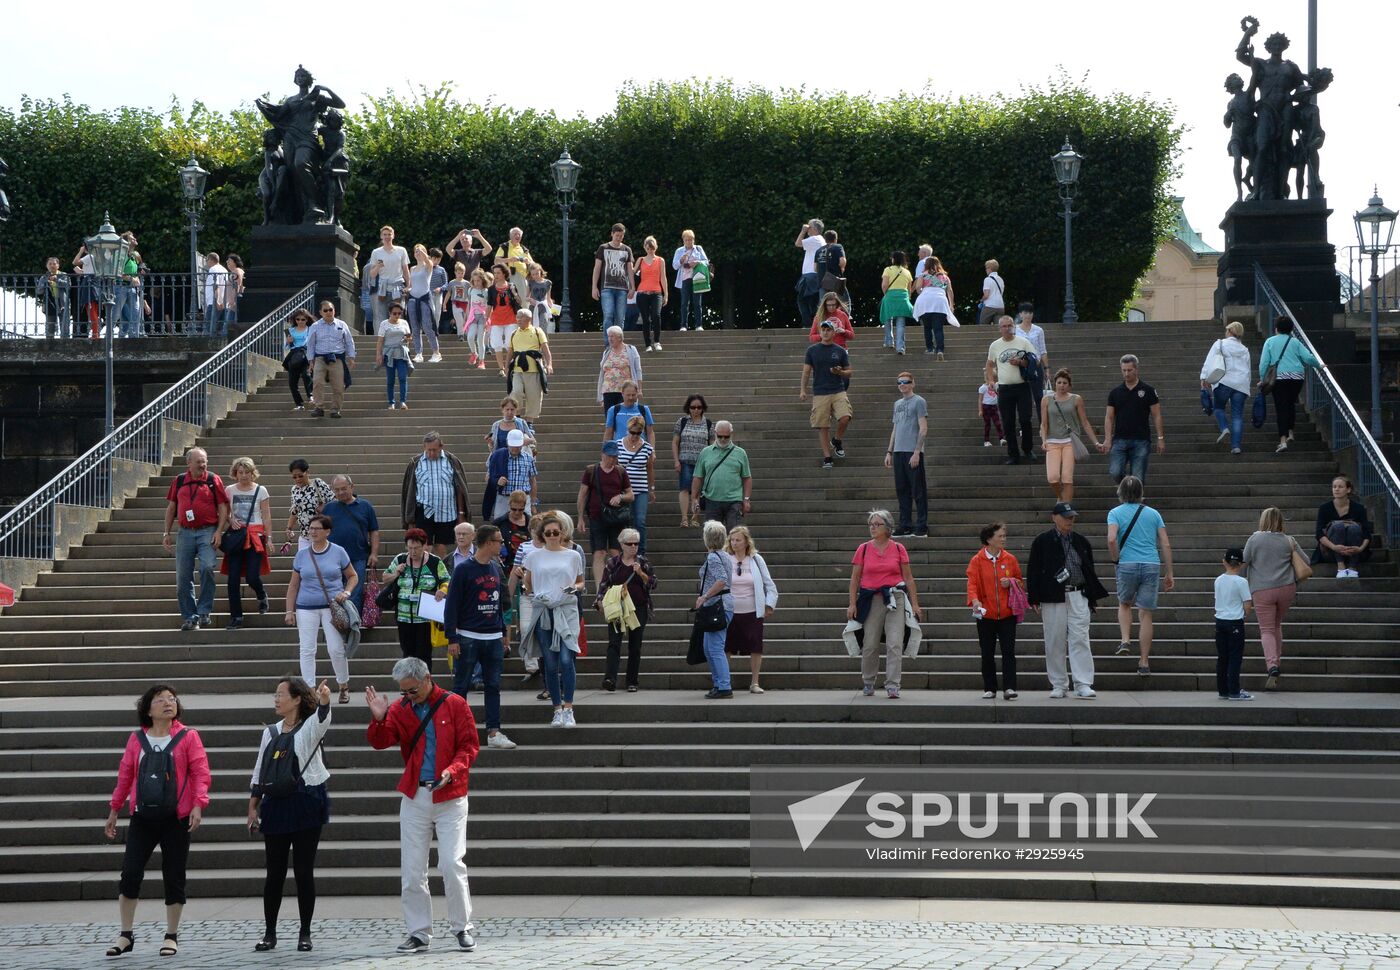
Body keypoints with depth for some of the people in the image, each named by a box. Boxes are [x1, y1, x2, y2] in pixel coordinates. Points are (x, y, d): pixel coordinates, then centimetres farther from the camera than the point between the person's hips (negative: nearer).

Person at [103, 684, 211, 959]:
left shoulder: (188, 737, -1)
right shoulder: (137, 738, 5)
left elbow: (201, 773, -7)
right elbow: (125, 776, 12)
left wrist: (198, 805, -20)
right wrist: (114, 810, 14)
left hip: (176, 818, -2)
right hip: (142, 817, 2)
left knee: (174, 877, 3)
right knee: (130, 873, -3)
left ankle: (171, 936, 15)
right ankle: (126, 935, 9)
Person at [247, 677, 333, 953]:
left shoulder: (310, 728, -1)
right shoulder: (270, 732, 13)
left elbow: (323, 719, -25)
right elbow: (259, 772, 15)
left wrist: (325, 701, -47)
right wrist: (252, 807, 9)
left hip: (306, 805, -4)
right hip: (276, 805, 4)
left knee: (304, 871, -1)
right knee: (275, 872, 4)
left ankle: (305, 933, 7)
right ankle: (269, 933, 11)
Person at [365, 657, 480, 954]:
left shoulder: (455, 705, -3)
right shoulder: (400, 709, 5)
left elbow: (470, 746, -4)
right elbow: (380, 742, -4)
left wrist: (451, 772, -19)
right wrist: (379, 719, -24)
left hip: (449, 796, -3)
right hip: (414, 796, 3)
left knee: (452, 864, -7)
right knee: (411, 869, 4)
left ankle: (462, 928, 6)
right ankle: (419, 933, 12)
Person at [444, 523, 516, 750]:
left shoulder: (496, 568, 11)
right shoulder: (463, 569, -8)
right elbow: (452, 605, -10)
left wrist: (503, 631, 18)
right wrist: (452, 639, -13)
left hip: (494, 638, 6)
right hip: (468, 637, -6)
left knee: (493, 686, 5)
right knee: (461, 687, 2)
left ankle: (494, 733, 7)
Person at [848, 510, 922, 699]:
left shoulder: (899, 549, 3)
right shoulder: (863, 549, 4)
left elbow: (908, 578, 7)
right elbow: (855, 578, 7)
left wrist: (915, 604, 4)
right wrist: (852, 604, 0)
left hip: (895, 598, -1)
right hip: (871, 599, 1)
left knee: (895, 644, -9)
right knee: (870, 645, 6)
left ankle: (892, 686, -8)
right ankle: (867, 683, 23)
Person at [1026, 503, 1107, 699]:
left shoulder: (1081, 542, 12)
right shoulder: (1042, 542, 2)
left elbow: (1090, 571, 17)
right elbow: (1033, 571, 1)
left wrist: (1093, 598, 13)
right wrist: (1034, 599, -5)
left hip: (1078, 596, 2)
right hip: (1053, 598, -2)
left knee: (1080, 639, -7)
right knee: (1055, 642, 2)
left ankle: (1083, 684, -7)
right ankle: (1058, 685, 12)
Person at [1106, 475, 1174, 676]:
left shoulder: (1116, 513, 3)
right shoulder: (1153, 513, 12)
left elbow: (1112, 539, -14)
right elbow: (1165, 544, 7)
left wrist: (1116, 562, -1)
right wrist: (1169, 573, 10)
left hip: (1127, 565, -1)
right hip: (1152, 566, 2)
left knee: (1124, 604, 25)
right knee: (1145, 614, 4)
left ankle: (1125, 640, 3)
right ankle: (1143, 663, 3)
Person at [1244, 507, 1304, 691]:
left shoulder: (1255, 539, -3)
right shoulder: (1289, 541, 5)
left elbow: (1243, 563, -2)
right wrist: (1295, 580, 25)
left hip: (1261, 590, -3)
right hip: (1286, 588, 3)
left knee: (1267, 629, -2)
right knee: (1277, 624, 22)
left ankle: (1272, 666, -21)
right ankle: (1277, 661, 25)